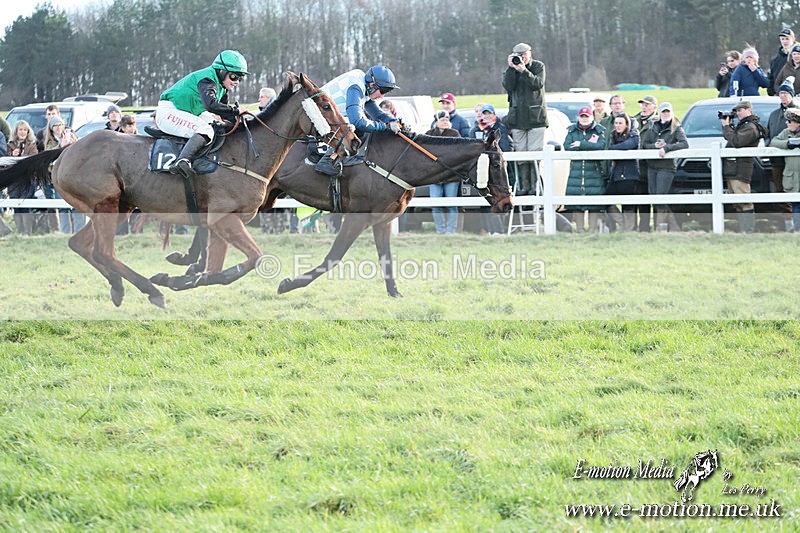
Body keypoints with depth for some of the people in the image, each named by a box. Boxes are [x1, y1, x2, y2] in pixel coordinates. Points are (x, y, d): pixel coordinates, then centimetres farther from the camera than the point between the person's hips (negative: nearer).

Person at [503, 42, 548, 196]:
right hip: (518, 117, 2)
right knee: (520, 155, -1)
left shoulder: (538, 66, 5)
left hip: (536, 116, -2)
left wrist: (524, 70, -19)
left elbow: (538, 84, -10)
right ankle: (523, 187, 1)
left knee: (535, 153, -9)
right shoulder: (510, 69, 11)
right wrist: (511, 68, -11)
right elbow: (508, 86, -5)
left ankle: (536, 186, -7)